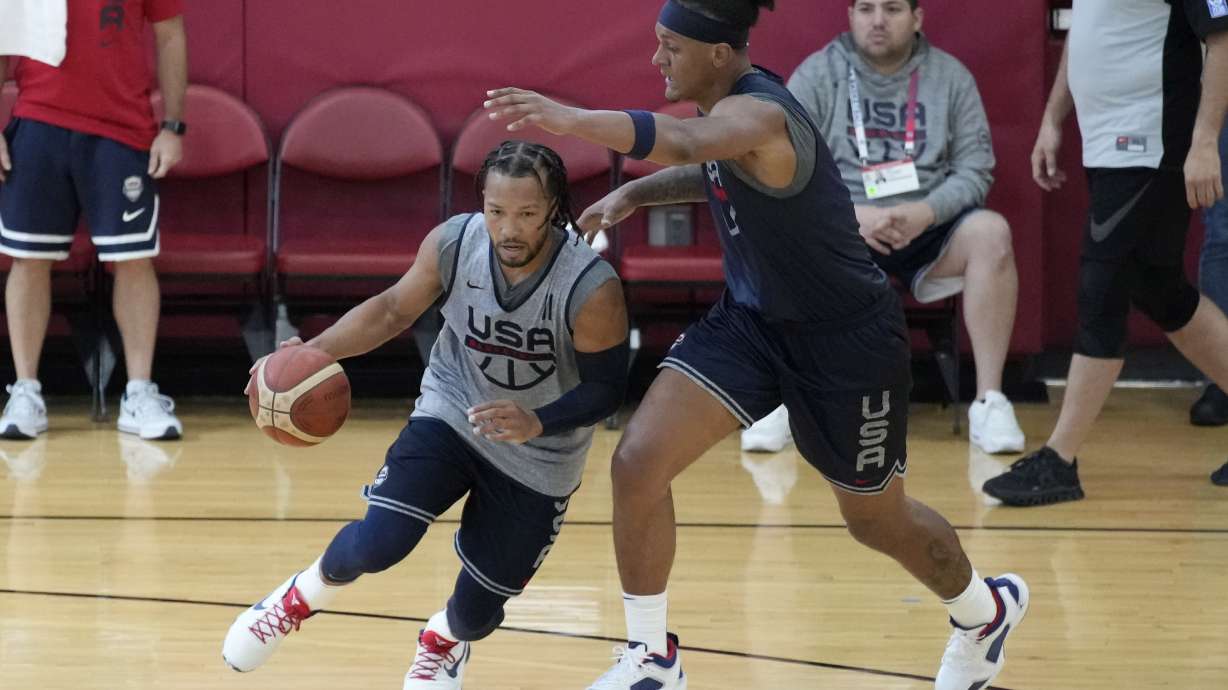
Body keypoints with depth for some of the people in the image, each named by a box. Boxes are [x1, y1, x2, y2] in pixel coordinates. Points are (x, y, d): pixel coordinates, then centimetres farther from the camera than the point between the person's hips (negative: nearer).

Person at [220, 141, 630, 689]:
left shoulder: (593, 290, -30)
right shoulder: (452, 244, -20)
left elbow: (604, 390, -19)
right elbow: (394, 309, -2)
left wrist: (537, 423, -37)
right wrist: (314, 352, -15)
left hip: (539, 461, -1)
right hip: (452, 413, 1)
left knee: (476, 612, 5)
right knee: (375, 542, -20)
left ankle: (444, 640, 45)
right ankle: (300, 599, 14)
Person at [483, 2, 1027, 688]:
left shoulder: (755, 114, -30)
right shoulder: (730, 107, -4)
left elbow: (684, 141, -54)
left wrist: (571, 118, -69)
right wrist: (635, 193, 2)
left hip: (847, 342, -7)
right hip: (752, 320, 7)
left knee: (878, 520, 14)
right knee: (638, 462, -10)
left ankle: (987, 610, 46)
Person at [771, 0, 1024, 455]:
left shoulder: (951, 77, 5)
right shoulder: (816, 75, 1)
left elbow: (975, 171, 1)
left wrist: (925, 213, -19)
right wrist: (850, 213, -22)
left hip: (928, 228, 1)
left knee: (991, 233, -29)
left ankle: (989, 400, -24)